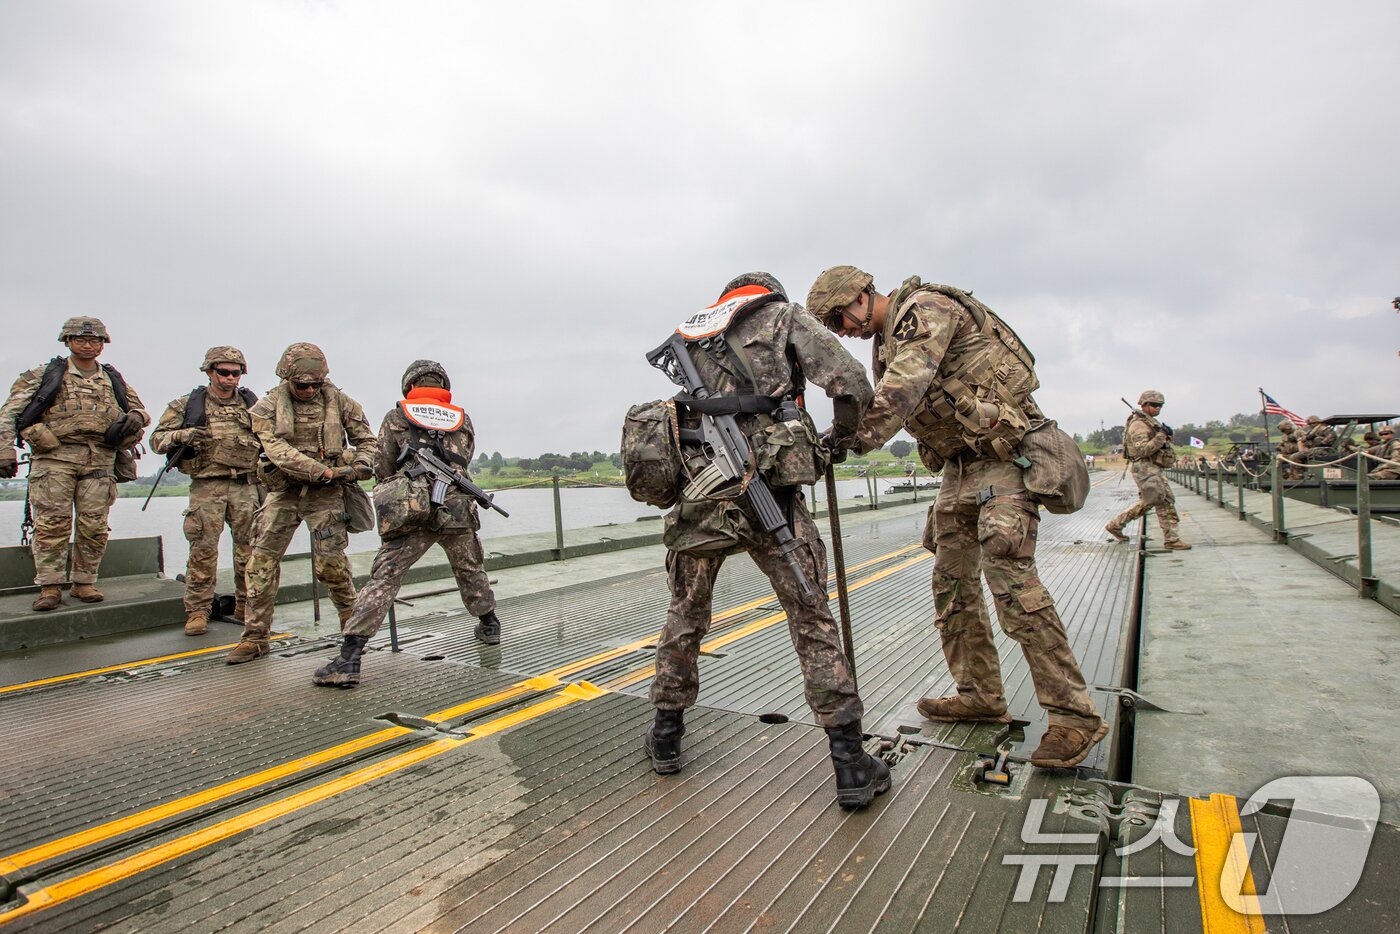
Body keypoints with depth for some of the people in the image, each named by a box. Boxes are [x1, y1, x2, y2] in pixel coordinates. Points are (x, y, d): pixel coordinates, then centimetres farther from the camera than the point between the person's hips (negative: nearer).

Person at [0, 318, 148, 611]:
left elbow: (139, 408, 29)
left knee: (94, 525, 1)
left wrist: (136, 416, 3)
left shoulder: (114, 381, 16)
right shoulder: (45, 375, 7)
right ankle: (50, 586, 0)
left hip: (99, 461, 3)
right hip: (55, 456, -2)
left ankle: (84, 583, 11)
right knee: (53, 523, -7)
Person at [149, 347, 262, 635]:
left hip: (246, 485, 2)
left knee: (249, 548, 4)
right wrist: (182, 435, -13)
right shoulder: (187, 404, 8)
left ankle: (247, 606, 17)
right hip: (207, 485, -2)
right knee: (203, 549, -4)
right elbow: (157, 439, 6)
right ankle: (197, 611, 5)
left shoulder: (253, 404, 13)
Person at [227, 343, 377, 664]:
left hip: (326, 494, -1)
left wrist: (361, 465, -13)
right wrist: (325, 471, -24)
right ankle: (254, 638, 12)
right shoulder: (268, 407, -4)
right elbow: (278, 451, -17)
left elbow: (367, 439, 8)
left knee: (331, 564, -6)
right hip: (284, 492, 2)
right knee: (262, 562, 1)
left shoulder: (338, 401, -1)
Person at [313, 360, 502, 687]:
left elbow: (382, 470, 13)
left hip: (412, 511, -2)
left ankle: (348, 660, -7)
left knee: (382, 580, -1)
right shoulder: (462, 419, 16)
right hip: (458, 508, 2)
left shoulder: (396, 417, 10)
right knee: (470, 571, 24)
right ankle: (489, 625, 41)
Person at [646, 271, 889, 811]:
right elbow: (851, 386, 0)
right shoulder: (784, 314, 12)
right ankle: (851, 764, 9)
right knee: (812, 623, 6)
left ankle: (666, 737, 34)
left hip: (699, 492, 4)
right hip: (767, 491, -3)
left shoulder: (691, 338, 25)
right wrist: (841, 434, 20)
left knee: (686, 616, 21)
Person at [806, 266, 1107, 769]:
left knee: (1010, 579, -16)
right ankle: (980, 695, 21)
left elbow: (902, 391, -30)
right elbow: (892, 401, 12)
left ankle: (1073, 714, -7)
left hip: (1003, 454, -9)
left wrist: (854, 439, -39)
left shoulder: (925, 308, -14)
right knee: (952, 583, 9)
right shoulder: (887, 341, 15)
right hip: (960, 465, 10)